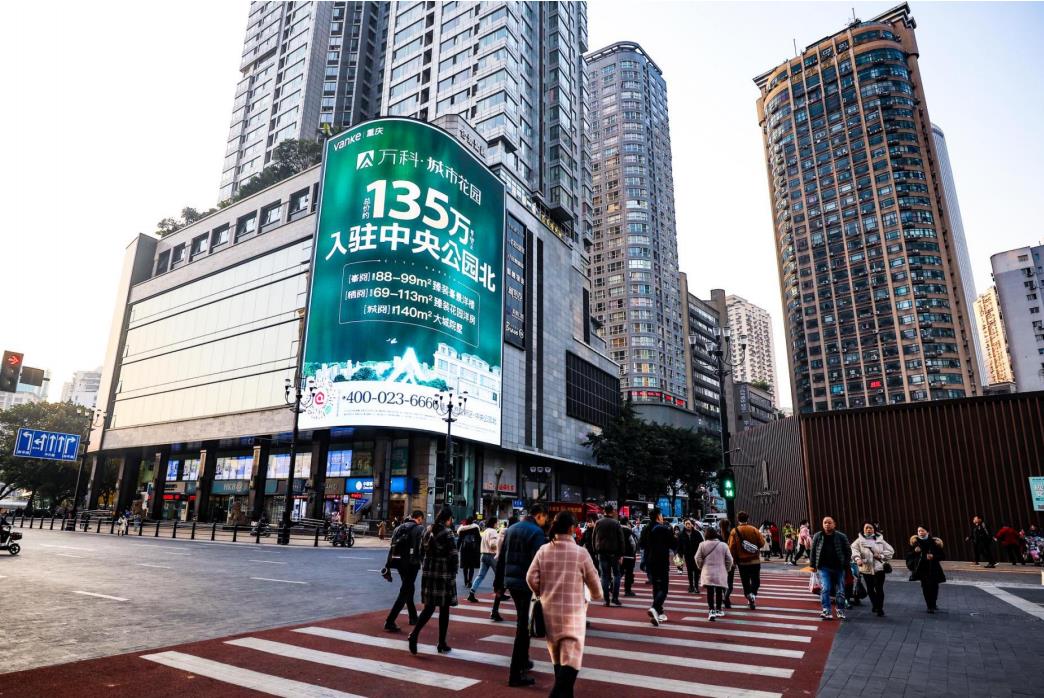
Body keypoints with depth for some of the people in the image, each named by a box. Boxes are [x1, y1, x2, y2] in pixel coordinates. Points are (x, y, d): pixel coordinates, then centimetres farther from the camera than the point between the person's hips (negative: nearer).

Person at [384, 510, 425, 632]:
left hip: (400, 563, 7)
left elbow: (392, 548, 8)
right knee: (404, 592, -2)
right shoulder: (420, 529, -6)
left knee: (408, 589, 22)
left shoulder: (399, 527, 12)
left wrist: (388, 566, 8)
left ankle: (413, 617, 34)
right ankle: (389, 621, -10)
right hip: (412, 564, -7)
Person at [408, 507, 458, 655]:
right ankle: (442, 644, 15)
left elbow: (422, 550, 11)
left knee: (429, 607, 10)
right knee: (444, 609, 7)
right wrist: (453, 573, -1)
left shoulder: (428, 530, 6)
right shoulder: (447, 532, -13)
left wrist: (425, 566, 15)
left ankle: (414, 634, -9)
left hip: (428, 572, 6)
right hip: (444, 574, -5)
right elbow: (453, 555, -14)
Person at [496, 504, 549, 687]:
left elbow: (501, 558, 15)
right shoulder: (536, 532, -11)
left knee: (522, 622, 23)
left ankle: (523, 660, 36)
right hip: (525, 582, -8)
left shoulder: (511, 529, 12)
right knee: (522, 625, -1)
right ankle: (515, 674, 2)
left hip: (510, 580, 8)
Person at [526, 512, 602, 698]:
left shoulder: (543, 550, 0)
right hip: (572, 612, -4)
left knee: (557, 655, 21)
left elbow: (531, 578, -4)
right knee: (570, 657, -1)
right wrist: (596, 595, 21)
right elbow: (594, 584, -1)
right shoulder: (580, 553, -8)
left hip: (549, 610, 4)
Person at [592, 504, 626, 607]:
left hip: (602, 552, 2)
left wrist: (596, 551, 10)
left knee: (605, 576, 5)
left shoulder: (598, 523, 3)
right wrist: (621, 554, -2)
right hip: (614, 552, -2)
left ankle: (606, 599, 4)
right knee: (616, 574, 11)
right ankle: (615, 597, 3)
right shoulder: (616, 523, -6)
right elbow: (621, 540, -6)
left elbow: (593, 538, 6)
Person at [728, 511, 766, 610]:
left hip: (742, 561, 0)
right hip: (755, 561, 0)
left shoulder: (734, 531, -6)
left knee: (745, 582, 13)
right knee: (755, 580, 6)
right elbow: (762, 543, -5)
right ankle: (753, 594, -16)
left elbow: (731, 548, -8)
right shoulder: (754, 530, -5)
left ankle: (748, 596, 10)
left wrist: (734, 559, 3)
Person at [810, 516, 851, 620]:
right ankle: (826, 611, -6)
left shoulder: (841, 536, 0)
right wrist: (813, 565, 6)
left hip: (838, 567, 0)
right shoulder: (817, 536, 3)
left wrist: (846, 564, -3)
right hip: (824, 568, 0)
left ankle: (840, 611, 22)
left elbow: (848, 551, 4)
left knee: (840, 590, 7)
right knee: (825, 589, -9)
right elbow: (813, 551, 8)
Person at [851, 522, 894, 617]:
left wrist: (881, 556, -6)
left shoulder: (880, 540, 8)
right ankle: (875, 605, 31)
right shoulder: (860, 540, 3)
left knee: (879, 589, -5)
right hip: (866, 568, 0)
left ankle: (880, 608, 7)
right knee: (870, 589, 11)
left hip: (879, 567, 0)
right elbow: (854, 549, -13)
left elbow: (891, 550, 10)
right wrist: (857, 558, -31)